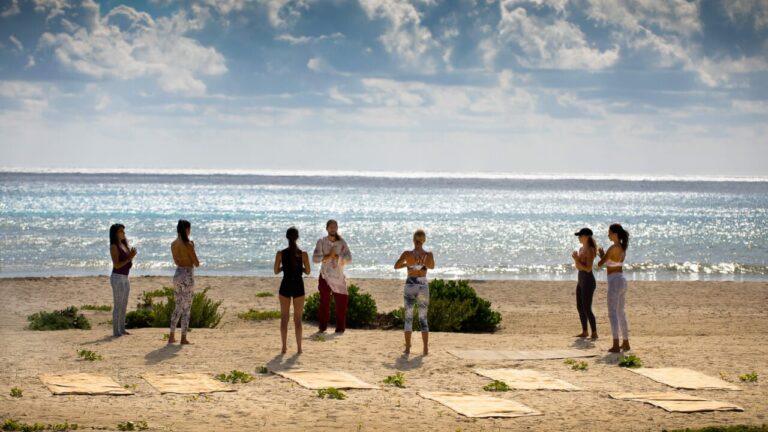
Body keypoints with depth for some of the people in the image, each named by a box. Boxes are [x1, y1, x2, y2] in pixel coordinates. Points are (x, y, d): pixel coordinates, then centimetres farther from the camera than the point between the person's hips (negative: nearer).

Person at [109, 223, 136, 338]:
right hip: (117, 278, -8)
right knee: (118, 305, -7)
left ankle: (122, 329, 18)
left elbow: (129, 265, 15)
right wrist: (129, 258, -15)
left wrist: (132, 256, -3)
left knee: (124, 305, 11)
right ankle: (116, 331, -5)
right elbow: (116, 265, -17)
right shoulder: (114, 247, -10)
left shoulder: (124, 245, 13)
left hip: (125, 278, 8)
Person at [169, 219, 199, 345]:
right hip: (187, 276, -7)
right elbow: (197, 264, -10)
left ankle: (171, 336, 19)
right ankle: (183, 339, 1)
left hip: (178, 275, 7)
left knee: (178, 307, 17)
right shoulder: (188, 245, -16)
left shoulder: (173, 244, 5)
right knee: (186, 308, -1)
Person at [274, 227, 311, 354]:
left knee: (284, 318, 11)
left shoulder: (280, 254, -8)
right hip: (298, 287, -1)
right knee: (298, 319, 8)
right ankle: (299, 347, 7)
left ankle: (284, 347, 11)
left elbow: (276, 271, 1)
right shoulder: (303, 254, -10)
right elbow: (307, 272, -1)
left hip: (285, 286, 1)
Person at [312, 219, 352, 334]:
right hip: (325, 277, -1)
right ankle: (322, 327, 11)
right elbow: (315, 258, -11)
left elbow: (349, 258, -9)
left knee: (341, 303, 0)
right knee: (324, 303, 3)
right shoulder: (321, 242, -1)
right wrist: (328, 256, -19)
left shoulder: (342, 243, 1)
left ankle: (340, 328, 8)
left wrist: (336, 257, -19)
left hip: (338, 277, 1)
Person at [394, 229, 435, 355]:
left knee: (408, 318, 9)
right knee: (423, 319, 11)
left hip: (410, 286, -1)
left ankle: (407, 348, 6)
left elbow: (396, 266, 4)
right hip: (423, 286, 1)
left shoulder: (407, 254, -11)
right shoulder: (429, 255, -7)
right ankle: (426, 349, 7)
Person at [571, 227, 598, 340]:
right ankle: (584, 332, 20)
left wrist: (577, 260, -19)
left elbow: (588, 268, -20)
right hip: (581, 280, 10)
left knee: (587, 309, -9)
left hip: (588, 281, -10)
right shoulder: (581, 249, 12)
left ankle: (594, 333, -2)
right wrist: (575, 259, -1)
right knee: (580, 307, 12)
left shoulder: (590, 250, -15)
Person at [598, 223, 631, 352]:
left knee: (613, 313, -8)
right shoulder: (623, 248, 11)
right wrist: (604, 255, 17)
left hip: (614, 281, -9)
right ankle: (626, 343, 23)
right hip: (622, 280, 9)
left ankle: (616, 345, -14)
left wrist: (601, 255, 6)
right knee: (620, 313, 18)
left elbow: (600, 263, -13)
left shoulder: (613, 248, -16)